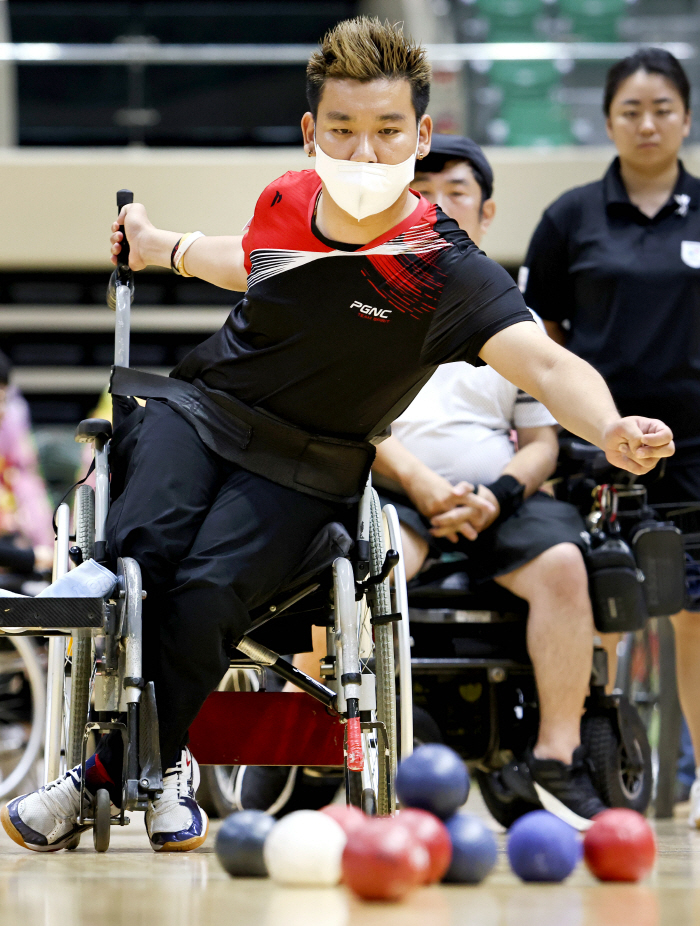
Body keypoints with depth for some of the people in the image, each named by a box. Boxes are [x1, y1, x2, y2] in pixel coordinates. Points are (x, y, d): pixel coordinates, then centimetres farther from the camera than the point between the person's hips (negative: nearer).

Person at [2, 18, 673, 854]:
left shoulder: (446, 272, -22)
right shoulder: (285, 202, -6)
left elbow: (545, 363, -37)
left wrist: (610, 430, -57)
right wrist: (165, 248, 32)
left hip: (305, 468, -3)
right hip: (202, 407, 3)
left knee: (206, 594, -28)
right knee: (141, 549, -25)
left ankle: (120, 770, -2)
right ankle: (161, 767, -5)